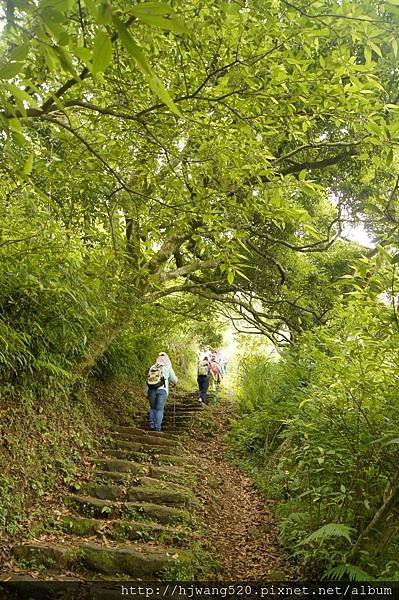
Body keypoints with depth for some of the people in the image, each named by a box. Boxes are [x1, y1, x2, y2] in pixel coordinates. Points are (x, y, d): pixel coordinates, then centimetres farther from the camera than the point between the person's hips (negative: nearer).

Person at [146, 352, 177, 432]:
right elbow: (174, 379, 15)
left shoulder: (152, 367, 13)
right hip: (162, 390, -3)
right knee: (159, 409, 0)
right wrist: (175, 383, 38)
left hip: (151, 390, 3)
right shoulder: (167, 367, 4)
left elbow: (148, 381, 14)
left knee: (152, 408, 19)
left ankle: (152, 424, 10)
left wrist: (147, 393, 20)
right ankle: (157, 428, -3)